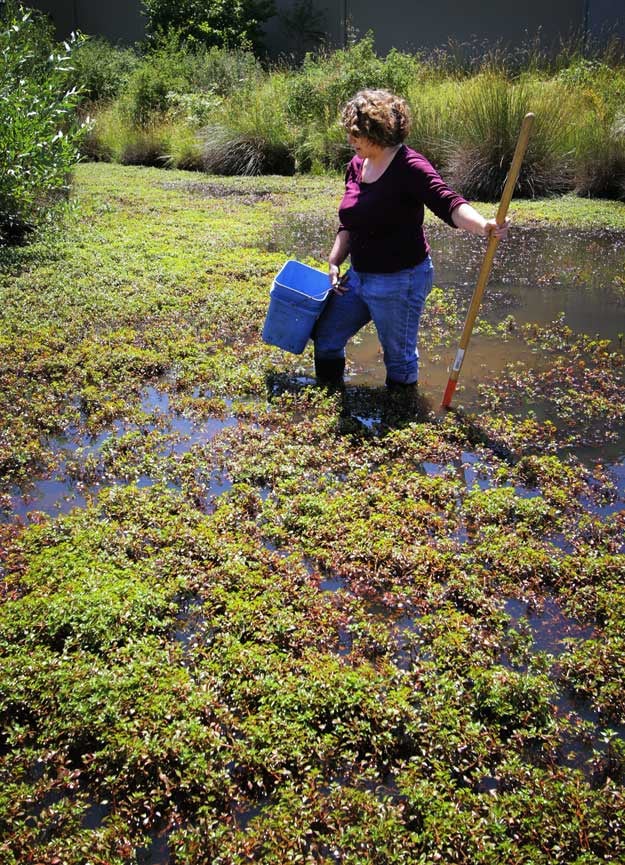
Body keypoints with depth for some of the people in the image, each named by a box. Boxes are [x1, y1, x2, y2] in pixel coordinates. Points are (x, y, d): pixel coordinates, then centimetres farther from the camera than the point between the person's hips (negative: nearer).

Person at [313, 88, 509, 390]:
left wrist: (483, 226, -49)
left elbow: (447, 203, -30)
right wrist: (334, 261, 3)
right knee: (325, 337, 18)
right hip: (359, 276, 9)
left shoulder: (409, 167, -18)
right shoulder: (356, 165, 6)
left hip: (399, 281, -9)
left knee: (399, 357, 6)